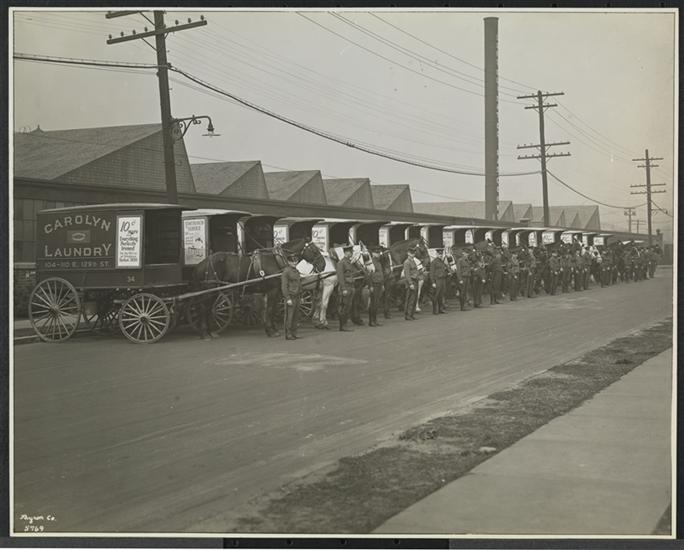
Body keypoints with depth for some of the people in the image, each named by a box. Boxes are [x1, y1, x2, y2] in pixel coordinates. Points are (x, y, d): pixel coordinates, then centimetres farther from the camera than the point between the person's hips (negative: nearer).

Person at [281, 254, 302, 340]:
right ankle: (288, 334, 1)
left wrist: (300, 296, 18)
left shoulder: (296, 271, 15)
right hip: (290, 297, -8)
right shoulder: (286, 271, -11)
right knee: (289, 317, -4)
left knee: (296, 317, 11)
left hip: (296, 297, 8)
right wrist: (288, 299, -20)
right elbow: (284, 286, -16)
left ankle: (294, 334, 18)